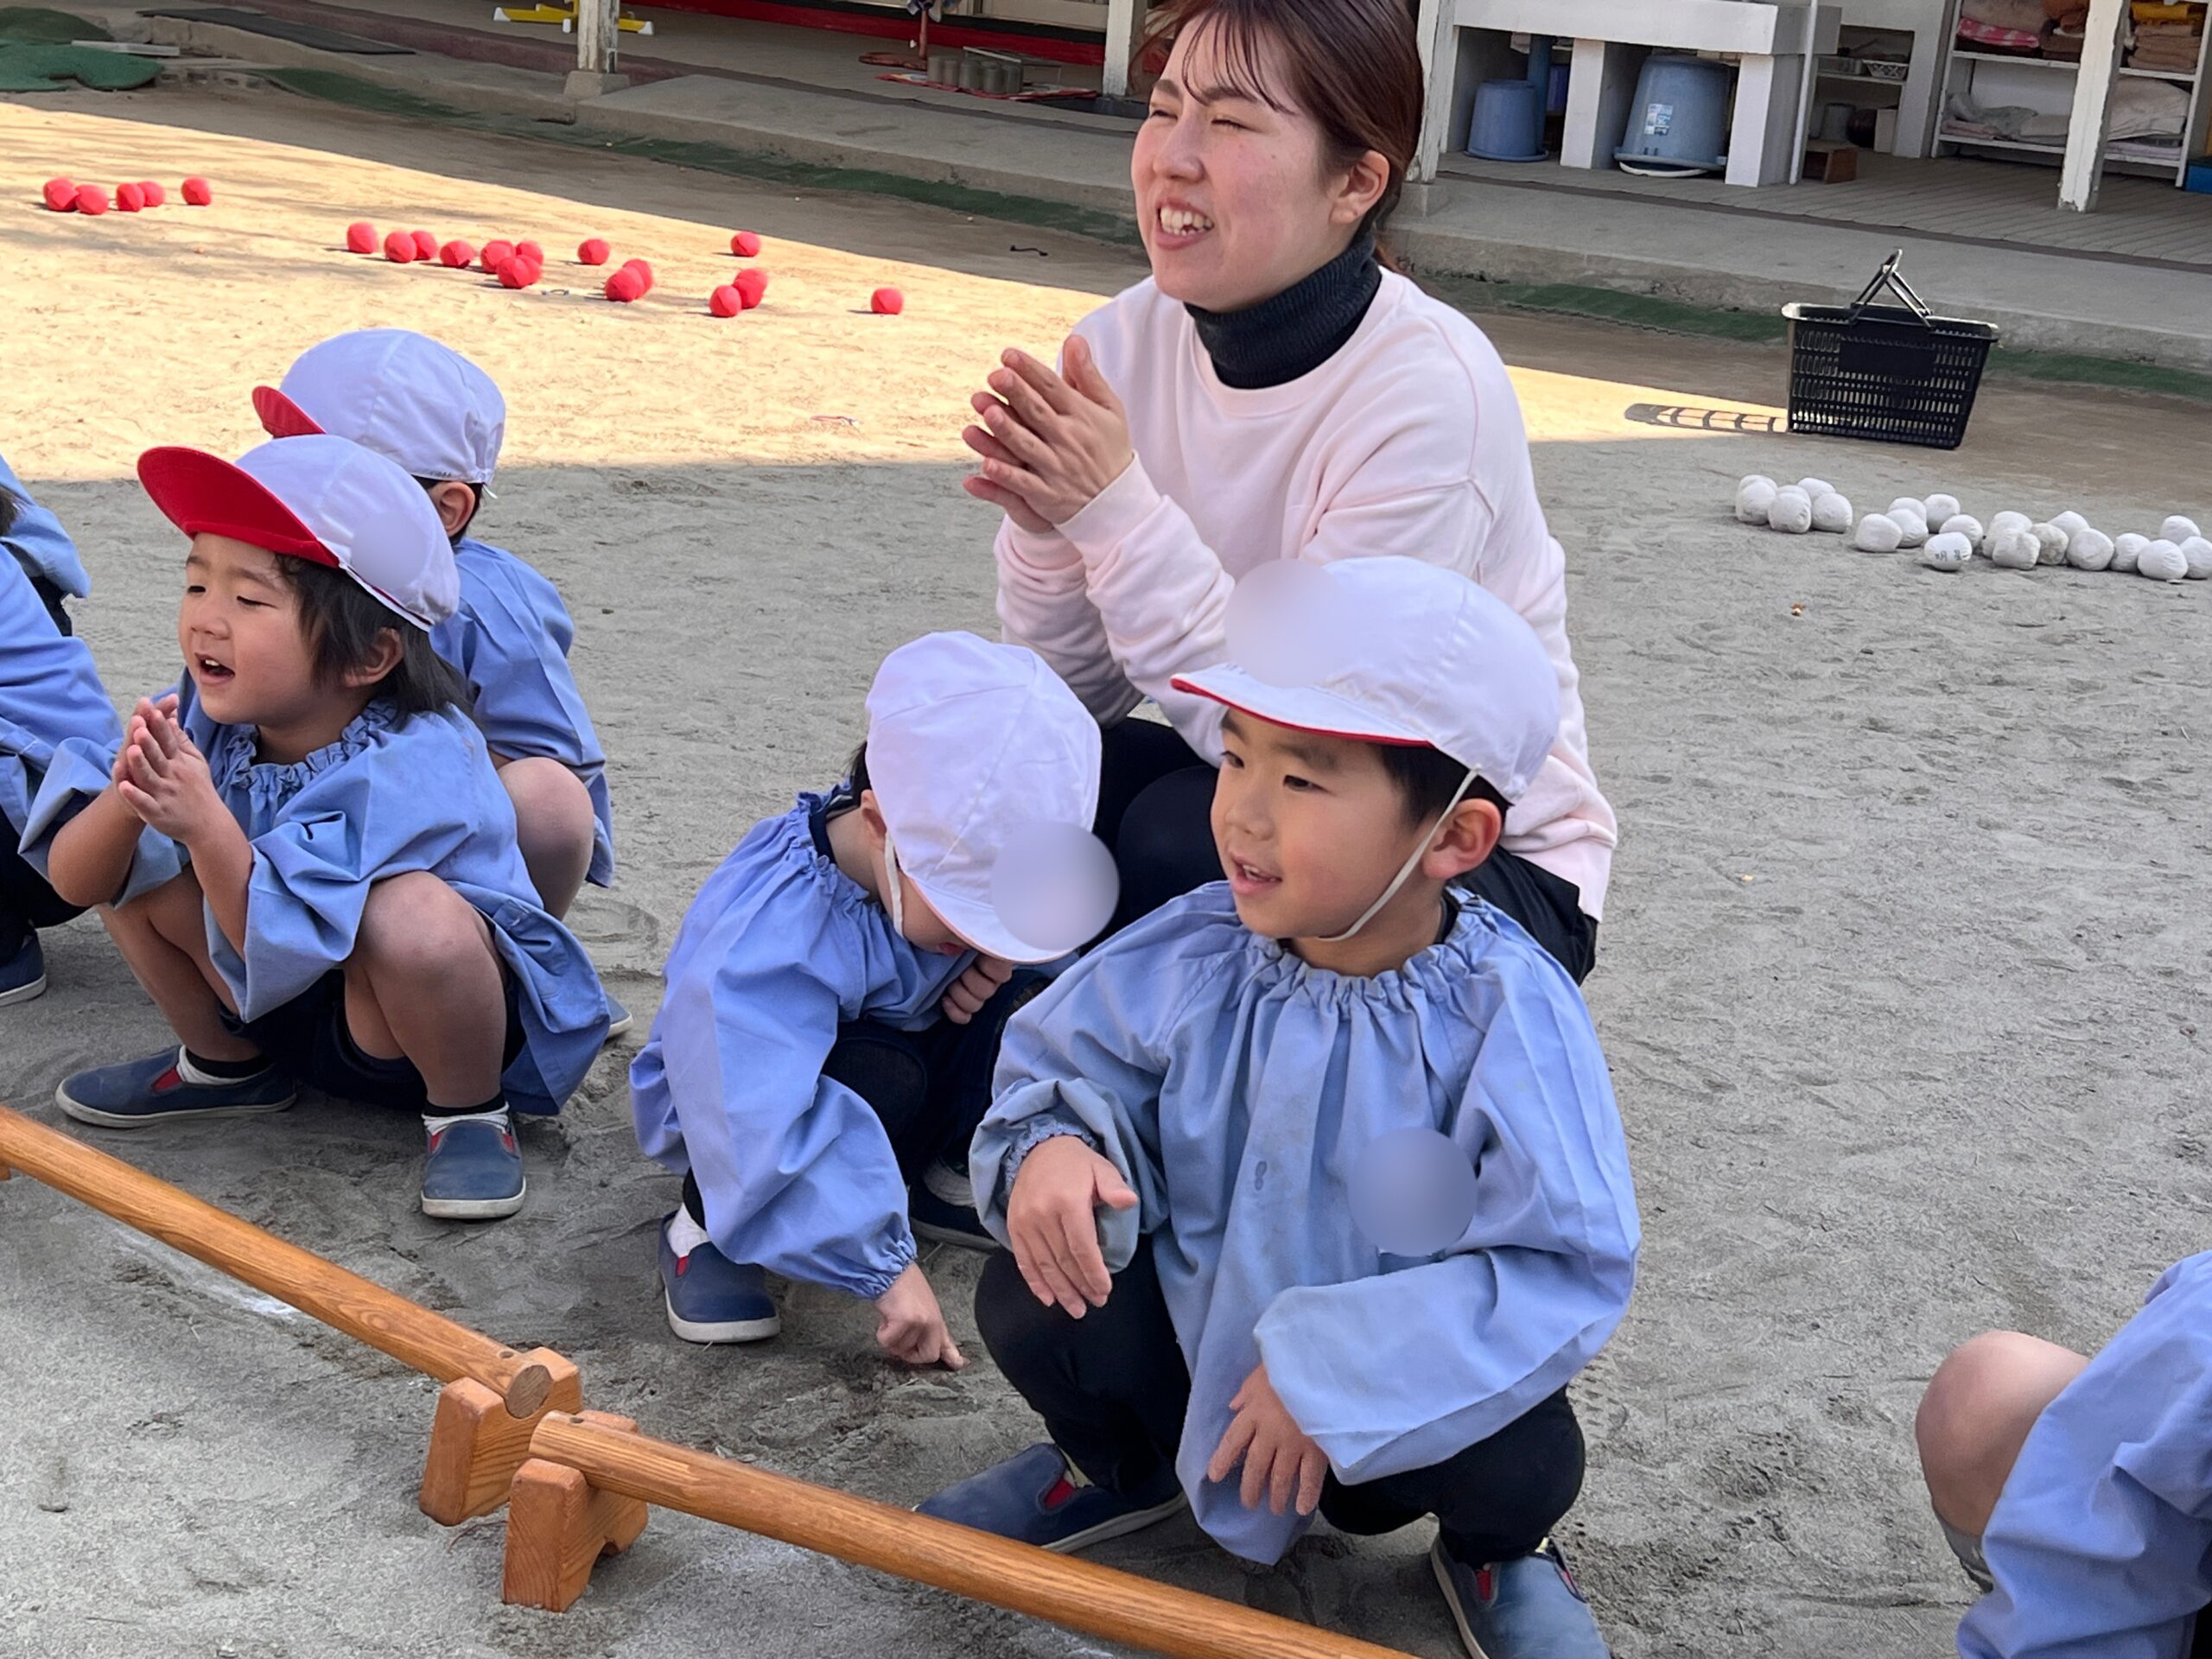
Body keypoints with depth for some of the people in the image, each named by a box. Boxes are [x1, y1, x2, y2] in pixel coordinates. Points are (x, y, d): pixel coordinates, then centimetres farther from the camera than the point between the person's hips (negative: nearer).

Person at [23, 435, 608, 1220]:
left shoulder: (409, 771, -31)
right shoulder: (205, 718, -11)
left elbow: (286, 954, -37)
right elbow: (73, 882, -14)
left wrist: (208, 825, -50)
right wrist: (124, 803, -36)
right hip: (285, 1010, 7)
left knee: (411, 913, -38)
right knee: (138, 861, -8)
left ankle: (468, 1111, -10)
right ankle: (226, 1064, 15)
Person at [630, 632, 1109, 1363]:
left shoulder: (956, 858, -17)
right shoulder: (772, 931, -39)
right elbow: (762, 1125, -47)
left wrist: (1002, 957, -19)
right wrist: (886, 1267, -46)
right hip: (730, 1095, -6)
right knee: (883, 1075, -39)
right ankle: (705, 1228, -14)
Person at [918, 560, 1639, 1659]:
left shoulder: (1506, 1016, -24)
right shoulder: (1191, 958, -13)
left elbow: (1566, 1267, -27)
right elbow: (1068, 1067, 0)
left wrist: (1331, 1375, -31)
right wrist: (1053, 1147, -27)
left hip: (1391, 1401, -3)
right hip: (1198, 1344, 3)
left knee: (1526, 1459, -31)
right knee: (1026, 1299, -20)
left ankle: (1492, 1554, 10)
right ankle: (1122, 1466, 16)